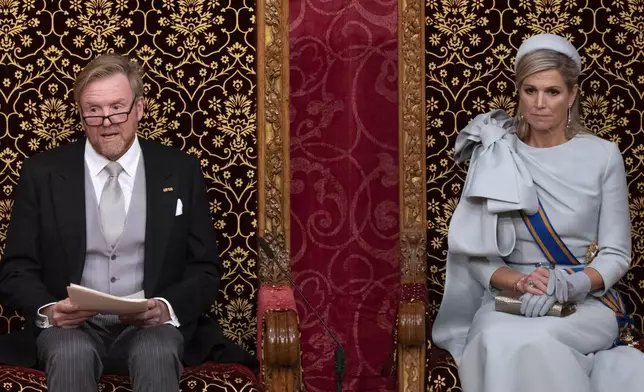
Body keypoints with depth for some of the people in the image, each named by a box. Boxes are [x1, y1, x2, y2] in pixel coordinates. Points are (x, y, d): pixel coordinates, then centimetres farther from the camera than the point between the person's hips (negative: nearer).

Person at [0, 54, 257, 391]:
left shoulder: (180, 171, 8)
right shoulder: (42, 172, 7)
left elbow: (205, 269, 8)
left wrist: (168, 307, -14)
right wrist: (47, 309, -15)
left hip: (152, 325, 0)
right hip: (71, 326, 0)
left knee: (156, 353, -34)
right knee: (71, 353, -35)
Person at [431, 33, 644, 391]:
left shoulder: (602, 155, 2)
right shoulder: (494, 156, 4)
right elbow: (476, 255, 2)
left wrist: (566, 285, -19)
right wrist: (519, 282, -19)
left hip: (586, 302, -1)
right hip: (509, 298, 2)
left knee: (527, 341, -36)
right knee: (494, 343, -35)